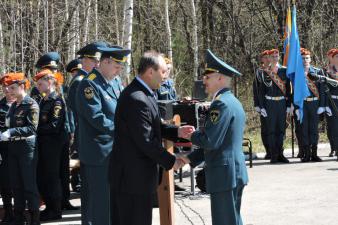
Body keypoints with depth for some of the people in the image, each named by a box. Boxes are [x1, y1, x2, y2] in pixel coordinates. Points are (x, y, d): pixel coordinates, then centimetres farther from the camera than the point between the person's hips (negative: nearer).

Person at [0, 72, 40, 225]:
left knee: (29, 184, -4)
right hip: (13, 148, 7)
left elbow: (32, 128, -18)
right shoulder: (13, 106, 13)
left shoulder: (31, 104, -9)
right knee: (16, 184, 10)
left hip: (27, 147, -7)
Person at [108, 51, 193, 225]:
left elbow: (151, 128, 18)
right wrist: (171, 161, -12)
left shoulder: (140, 93, 10)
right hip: (133, 176, -10)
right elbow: (145, 141, -22)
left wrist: (176, 132, 6)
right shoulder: (137, 100, -23)